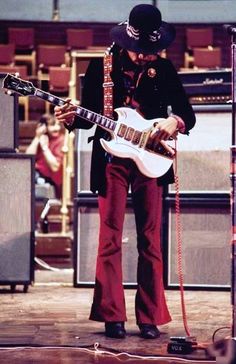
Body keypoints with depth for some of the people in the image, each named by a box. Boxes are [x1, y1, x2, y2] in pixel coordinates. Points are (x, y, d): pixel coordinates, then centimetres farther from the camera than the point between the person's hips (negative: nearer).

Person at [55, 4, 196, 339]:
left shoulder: (164, 69, 3)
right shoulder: (101, 66, 1)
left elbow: (188, 115, 7)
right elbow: (90, 115, 5)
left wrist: (174, 122, -15)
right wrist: (73, 117, -16)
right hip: (112, 160, -1)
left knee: (150, 240, 2)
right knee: (110, 238, -3)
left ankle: (150, 317, 7)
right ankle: (112, 316, 2)